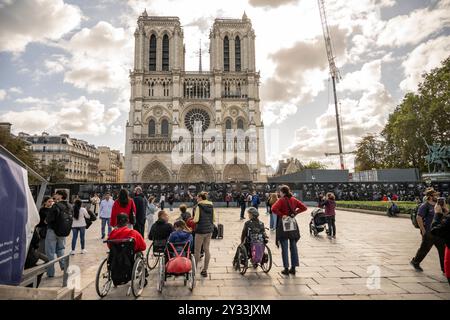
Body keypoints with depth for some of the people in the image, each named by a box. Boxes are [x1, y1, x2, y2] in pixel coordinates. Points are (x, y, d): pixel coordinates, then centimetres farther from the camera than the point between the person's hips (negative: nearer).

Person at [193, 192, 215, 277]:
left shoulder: (199, 206, -12)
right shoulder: (211, 206, 5)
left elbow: (196, 219, -17)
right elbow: (214, 219, 9)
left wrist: (193, 220, 3)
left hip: (201, 230, -6)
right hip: (209, 229, 6)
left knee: (197, 250, 8)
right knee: (207, 249, 11)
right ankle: (205, 270, 17)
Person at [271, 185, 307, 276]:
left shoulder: (281, 200, -11)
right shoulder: (293, 199, 4)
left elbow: (274, 209, -27)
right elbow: (304, 207, 3)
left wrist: (281, 215, -15)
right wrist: (295, 213, 2)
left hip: (283, 225, -5)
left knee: (284, 248, 3)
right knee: (293, 246, 13)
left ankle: (286, 269, 8)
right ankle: (293, 268, 19)